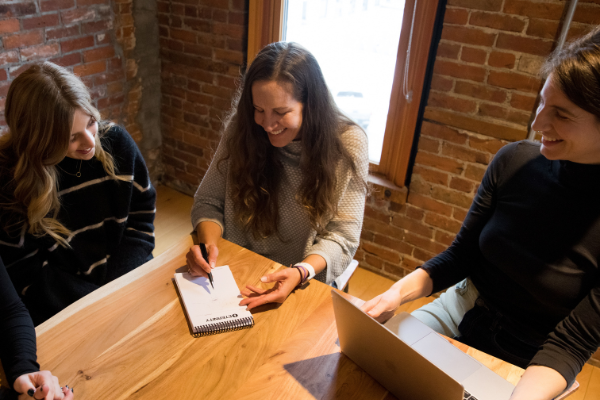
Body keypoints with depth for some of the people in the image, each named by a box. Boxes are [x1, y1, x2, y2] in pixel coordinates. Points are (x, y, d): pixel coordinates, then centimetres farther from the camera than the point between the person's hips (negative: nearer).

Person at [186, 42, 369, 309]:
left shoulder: (347, 144, -12)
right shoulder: (241, 129, -6)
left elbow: (342, 235, -10)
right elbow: (208, 202, 2)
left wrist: (301, 272, -29)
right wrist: (208, 242, -19)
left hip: (305, 285, -1)